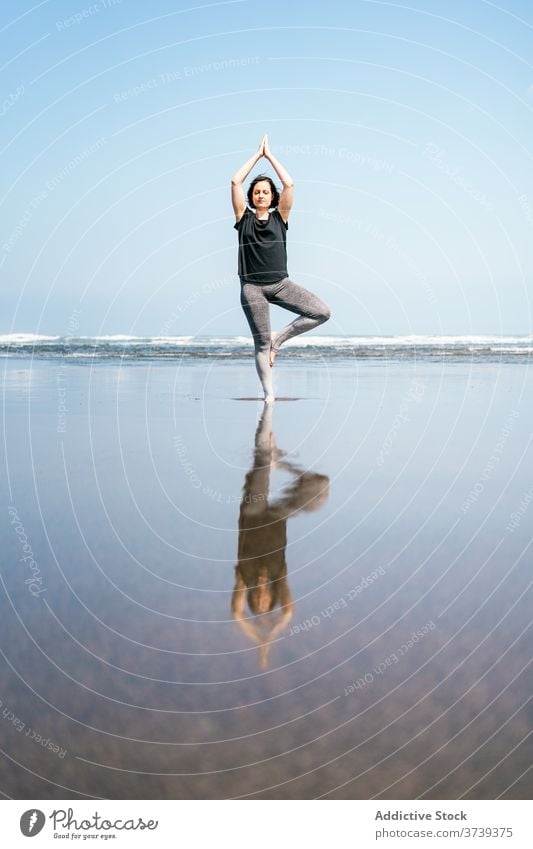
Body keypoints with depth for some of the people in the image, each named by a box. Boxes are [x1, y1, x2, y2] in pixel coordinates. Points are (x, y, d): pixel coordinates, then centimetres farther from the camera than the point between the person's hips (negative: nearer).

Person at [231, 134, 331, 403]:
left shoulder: (279, 217, 9)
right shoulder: (244, 218, 7)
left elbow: (289, 184, 0)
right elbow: (236, 182, 0)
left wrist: (270, 155, 7)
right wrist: (258, 154, 6)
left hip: (280, 283, 2)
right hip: (252, 287, -2)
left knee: (322, 312, -12)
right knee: (261, 344, -2)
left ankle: (279, 338, 3)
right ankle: (268, 394, 7)